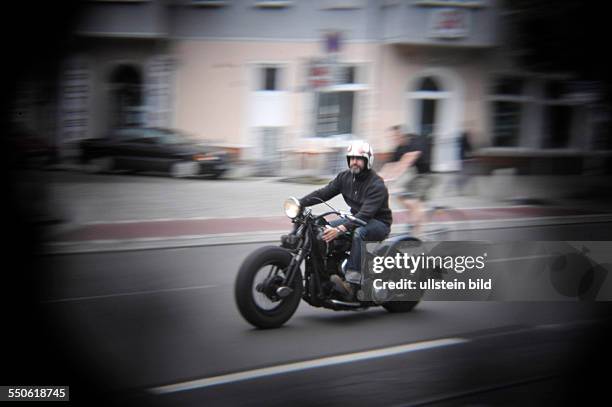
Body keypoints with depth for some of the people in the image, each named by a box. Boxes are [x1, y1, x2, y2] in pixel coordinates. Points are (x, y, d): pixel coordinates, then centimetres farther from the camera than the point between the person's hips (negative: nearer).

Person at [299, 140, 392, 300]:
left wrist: (341, 229, -44)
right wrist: (300, 203, -17)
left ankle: (352, 282, -45)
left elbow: (366, 213, -32)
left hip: (379, 222, -8)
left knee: (359, 233, -40)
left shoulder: (377, 185, -21)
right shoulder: (345, 177, 3)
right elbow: (324, 192, -1)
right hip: (356, 217, 8)